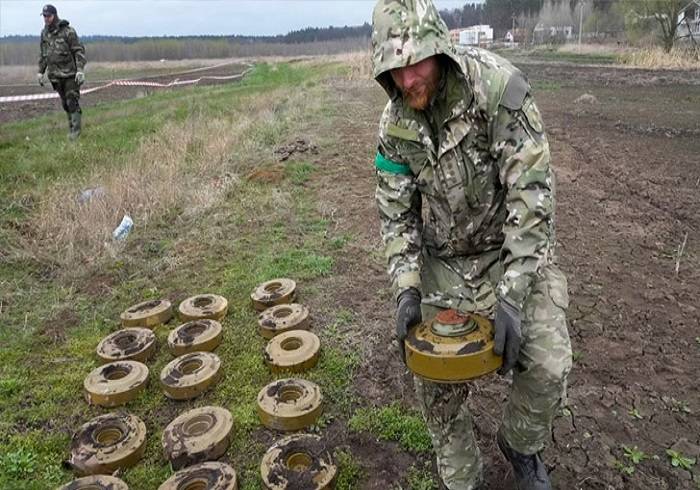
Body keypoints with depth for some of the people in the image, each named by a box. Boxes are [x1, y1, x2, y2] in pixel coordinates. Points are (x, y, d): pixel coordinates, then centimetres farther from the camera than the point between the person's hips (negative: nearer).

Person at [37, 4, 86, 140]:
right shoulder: (44, 33, 9)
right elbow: (43, 54, 18)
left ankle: (75, 130, -1)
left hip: (70, 74, -5)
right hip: (55, 75, 6)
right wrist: (40, 72, 15)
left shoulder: (68, 31, -9)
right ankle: (71, 127, 18)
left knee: (72, 102, -6)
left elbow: (79, 51, -11)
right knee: (65, 103, 10)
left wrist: (80, 70, -18)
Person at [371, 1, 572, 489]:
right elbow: (396, 212, -4)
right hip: (444, 261, 3)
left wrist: (512, 294, -30)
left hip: (514, 249, -3)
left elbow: (531, 192, -26)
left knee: (547, 365, -14)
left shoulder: (497, 85, -24)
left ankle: (521, 446, 22)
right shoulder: (395, 123, -9)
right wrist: (407, 291, -16)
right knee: (436, 379, 3)